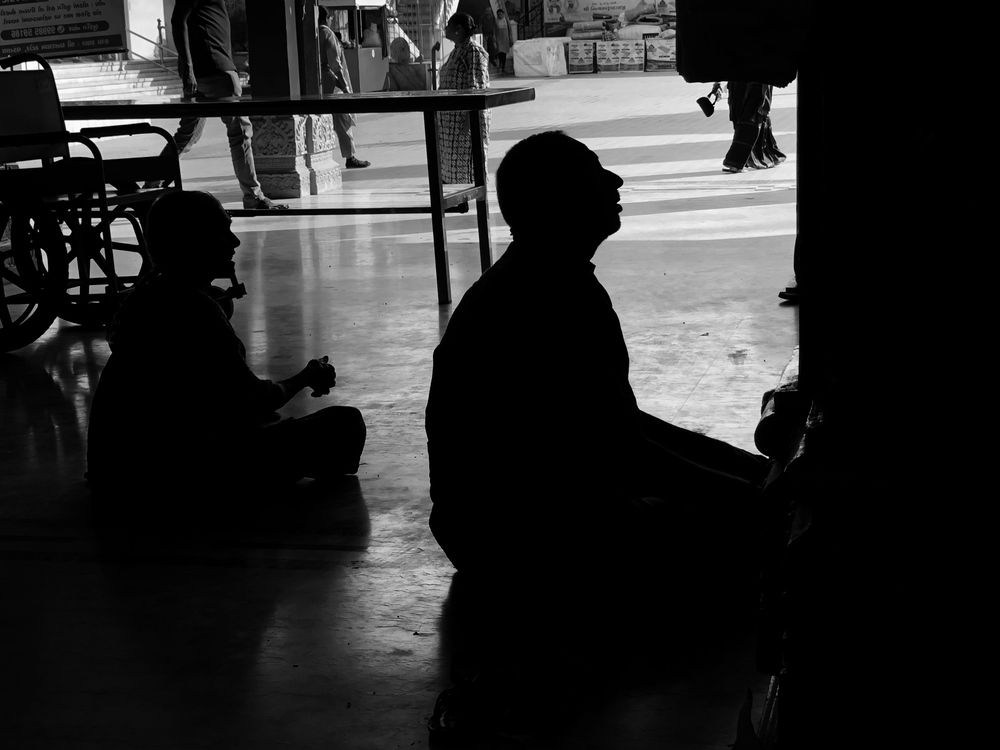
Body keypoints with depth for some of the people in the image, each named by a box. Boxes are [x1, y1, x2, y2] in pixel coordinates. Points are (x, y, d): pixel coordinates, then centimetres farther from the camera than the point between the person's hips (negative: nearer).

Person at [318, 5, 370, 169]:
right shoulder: (327, 34, -10)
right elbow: (335, 62, -14)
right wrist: (345, 86, -11)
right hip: (330, 83, -7)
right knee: (344, 120, 2)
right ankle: (350, 157, 5)